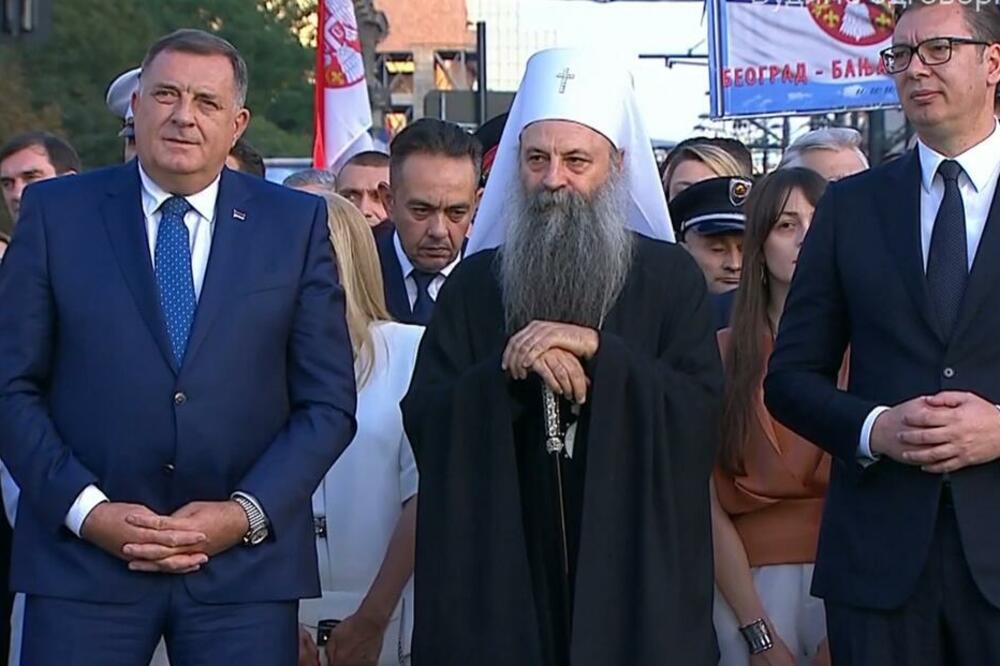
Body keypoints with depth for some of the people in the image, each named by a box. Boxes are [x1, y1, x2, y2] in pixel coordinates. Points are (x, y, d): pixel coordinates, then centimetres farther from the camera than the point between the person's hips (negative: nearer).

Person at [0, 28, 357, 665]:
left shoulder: (297, 224, 6)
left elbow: (328, 402, 5)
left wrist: (245, 514, -7)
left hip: (246, 561, 1)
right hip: (83, 559, 0)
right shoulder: (56, 212, 5)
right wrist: (87, 509, -9)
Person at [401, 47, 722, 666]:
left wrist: (599, 351, -17)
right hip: (504, 577, 1)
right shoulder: (474, 284, 8)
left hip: (634, 572, -1)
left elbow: (702, 414, -7)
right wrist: (512, 369, -15)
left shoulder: (670, 278, 5)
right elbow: (423, 422, 0)